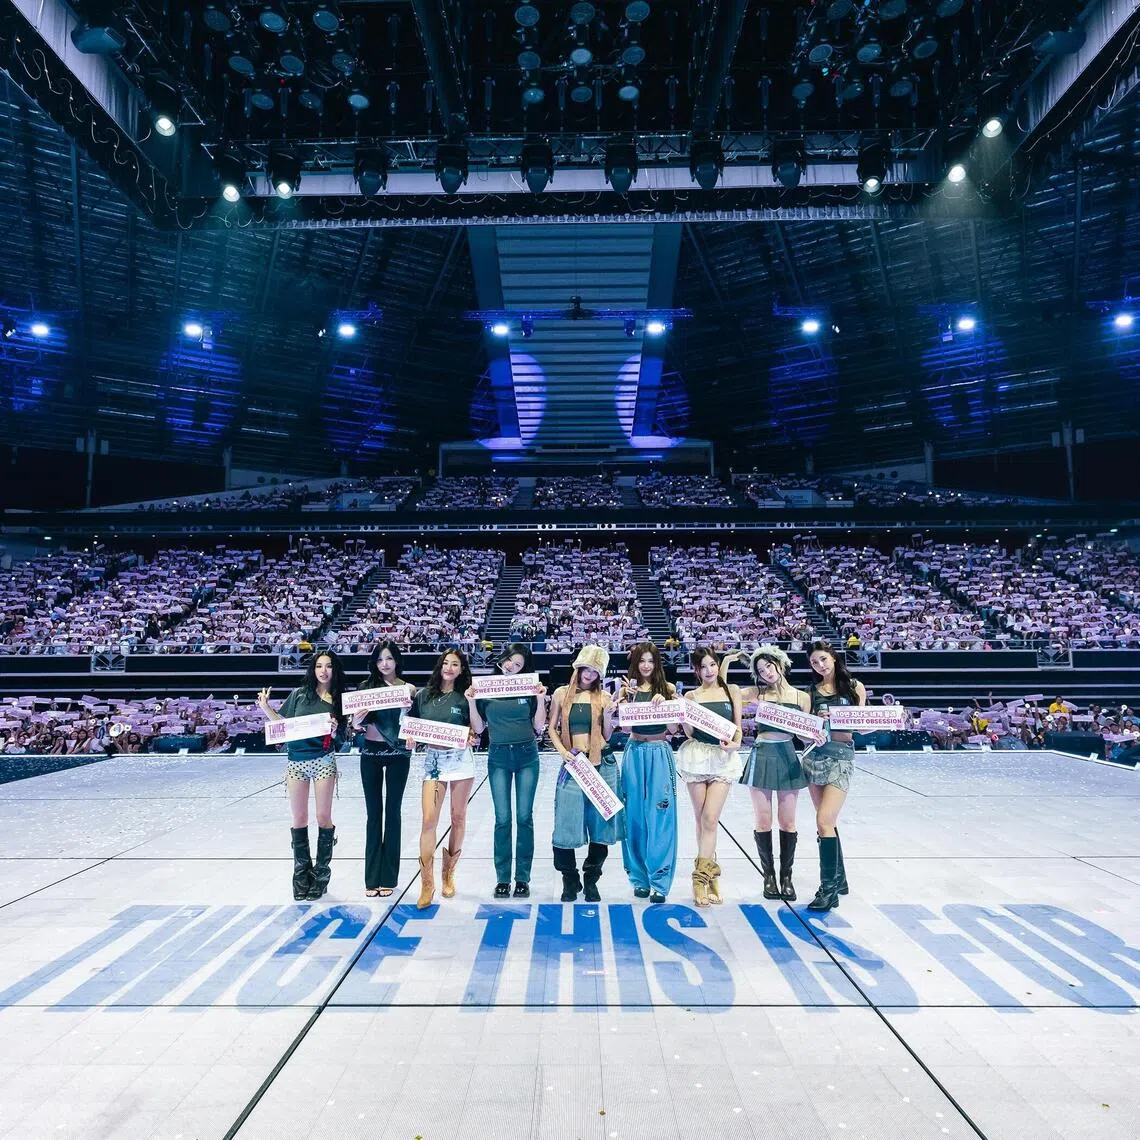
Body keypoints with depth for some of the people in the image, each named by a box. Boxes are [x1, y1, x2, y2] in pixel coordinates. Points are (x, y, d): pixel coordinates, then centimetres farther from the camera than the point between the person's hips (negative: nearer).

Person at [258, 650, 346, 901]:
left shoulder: (338, 699, 0)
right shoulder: (300, 694, 3)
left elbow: (339, 737, 0)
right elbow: (281, 722, 9)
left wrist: (336, 730, -21)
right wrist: (265, 707, -5)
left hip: (323, 761, -1)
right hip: (295, 761, 2)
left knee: (323, 818, 3)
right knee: (299, 820, 10)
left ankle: (321, 872, 20)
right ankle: (301, 873, 26)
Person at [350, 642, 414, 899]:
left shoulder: (408, 689, 1)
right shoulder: (367, 686, 4)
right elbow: (355, 725, 4)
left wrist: (409, 709, -18)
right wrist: (357, 722, -18)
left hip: (397, 753, -1)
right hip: (370, 752, 2)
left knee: (392, 812, 4)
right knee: (373, 813, 7)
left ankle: (388, 877, 14)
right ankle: (372, 877, 15)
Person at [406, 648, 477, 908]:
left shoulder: (464, 696, 2)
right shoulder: (423, 695, 5)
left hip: (460, 758, 0)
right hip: (432, 758, 1)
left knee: (458, 817, 7)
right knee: (429, 819, -6)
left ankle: (449, 873, 25)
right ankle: (427, 883, 2)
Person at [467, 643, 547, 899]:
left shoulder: (529, 689, 1)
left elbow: (539, 727, 2)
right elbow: (478, 729, 4)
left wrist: (540, 699, -9)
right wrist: (472, 702, -9)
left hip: (526, 756, 0)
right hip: (498, 756, 0)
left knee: (525, 817, 4)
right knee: (502, 819, 2)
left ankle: (523, 878, 14)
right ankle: (503, 878, 14)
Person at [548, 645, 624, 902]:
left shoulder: (604, 697, 4)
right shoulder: (561, 693, 5)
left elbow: (607, 736, 5)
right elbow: (552, 728, 9)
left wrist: (609, 715, -12)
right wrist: (562, 750, -7)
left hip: (602, 764, 1)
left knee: (601, 822, 5)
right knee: (567, 823, -1)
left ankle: (590, 879, 23)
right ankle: (570, 880, 19)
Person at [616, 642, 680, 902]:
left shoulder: (668, 689, 5)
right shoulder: (627, 690, 5)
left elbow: (674, 729, 1)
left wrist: (664, 703, -12)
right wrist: (628, 698, -16)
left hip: (660, 755, -1)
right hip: (635, 754, 1)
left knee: (660, 818, -3)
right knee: (635, 817, 5)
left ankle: (659, 881, 5)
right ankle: (639, 878, 17)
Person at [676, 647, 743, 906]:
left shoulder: (731, 691, 8)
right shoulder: (691, 696, 7)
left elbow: (737, 726, 8)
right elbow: (689, 732, 1)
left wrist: (735, 744, -11)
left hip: (724, 758, -1)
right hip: (697, 755, 1)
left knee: (710, 818, -9)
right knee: (701, 818, 6)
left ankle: (701, 878, -3)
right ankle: (710, 872, 21)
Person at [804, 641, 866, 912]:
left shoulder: (854, 687, 4)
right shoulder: (812, 691, 11)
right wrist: (817, 720, -11)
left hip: (841, 756, -4)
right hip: (814, 755, 4)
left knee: (824, 821, -14)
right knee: (827, 821, 10)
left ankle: (829, 888, -6)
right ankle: (838, 878, 26)